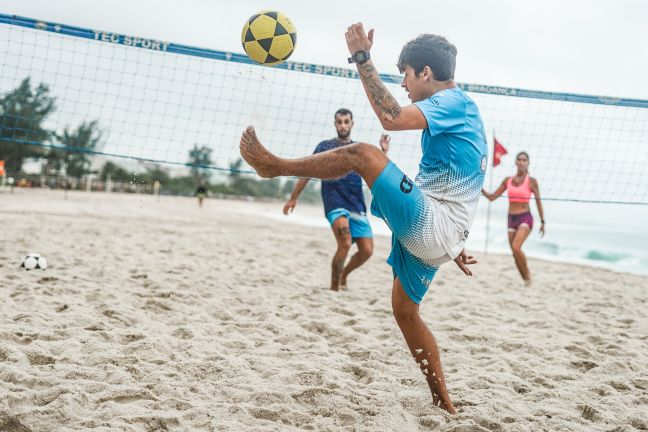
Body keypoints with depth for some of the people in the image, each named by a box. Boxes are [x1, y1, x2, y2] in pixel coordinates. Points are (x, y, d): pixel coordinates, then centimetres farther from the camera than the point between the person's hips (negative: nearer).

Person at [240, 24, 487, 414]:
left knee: (363, 153, -17)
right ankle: (444, 404, 23)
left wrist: (362, 58, -22)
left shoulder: (453, 101, -9)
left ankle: (276, 165, -5)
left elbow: (392, 118, -27)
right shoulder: (457, 111, 23)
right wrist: (454, 245, 30)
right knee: (405, 309, 17)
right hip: (431, 234, 10)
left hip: (432, 225, -10)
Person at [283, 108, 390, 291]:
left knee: (367, 250, -2)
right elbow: (307, 173, 10)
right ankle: (334, 286, -6)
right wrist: (293, 197, 9)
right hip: (335, 204, -4)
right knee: (345, 244, -24)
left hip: (357, 207, 4)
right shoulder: (325, 146, 7)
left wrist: (384, 152, -5)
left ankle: (343, 274, 27)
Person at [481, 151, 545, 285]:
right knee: (515, 252, 4)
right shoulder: (508, 180, 7)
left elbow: (538, 202, 1)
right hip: (511, 219, 5)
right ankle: (526, 281, 19)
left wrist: (542, 222, -2)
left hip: (525, 218, -5)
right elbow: (492, 197, 10)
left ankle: (527, 274, -3)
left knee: (516, 247, -23)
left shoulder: (531, 181, -3)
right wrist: (480, 189, -6)